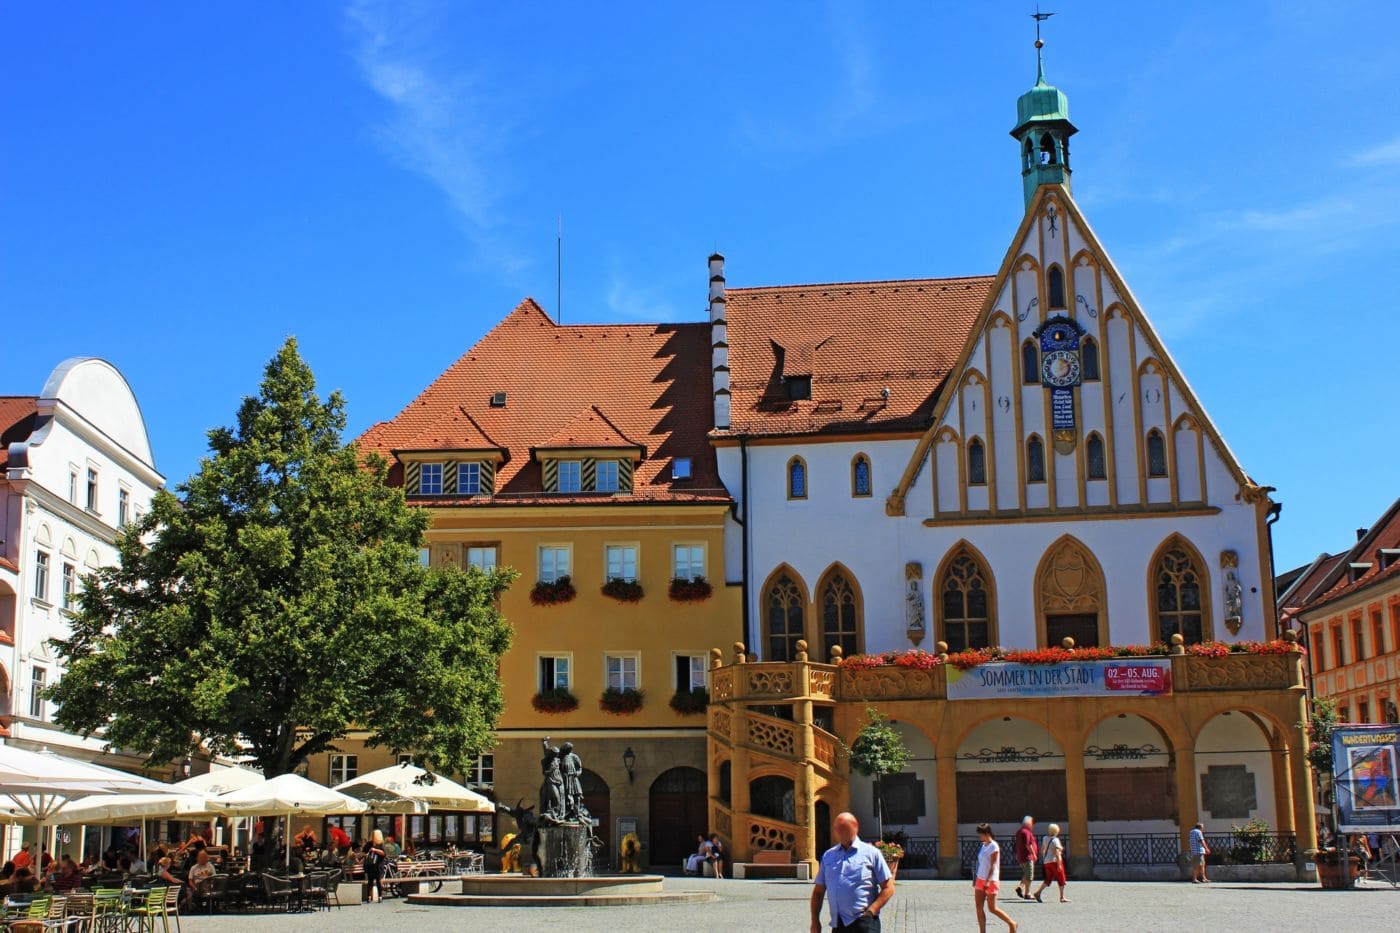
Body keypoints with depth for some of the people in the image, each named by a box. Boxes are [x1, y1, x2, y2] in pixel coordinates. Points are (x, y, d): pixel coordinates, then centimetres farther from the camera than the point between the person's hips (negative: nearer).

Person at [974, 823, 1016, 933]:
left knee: (992, 908, -2)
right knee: (979, 907, 2)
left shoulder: (994, 847, -14)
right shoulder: (983, 845, 11)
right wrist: (976, 878, 17)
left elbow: (993, 866, -19)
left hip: (991, 881, -8)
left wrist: (988, 881, -24)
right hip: (980, 879, 8)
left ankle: (1012, 924, 16)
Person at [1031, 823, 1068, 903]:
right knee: (1061, 879, 5)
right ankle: (1062, 897, 9)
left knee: (1048, 879, 10)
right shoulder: (1055, 840, -14)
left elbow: (1042, 850, 16)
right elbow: (1056, 853, -21)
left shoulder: (1045, 838, 9)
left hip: (1047, 862, 7)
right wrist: (1059, 864, -21)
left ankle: (1038, 892, -7)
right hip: (1055, 861, -7)